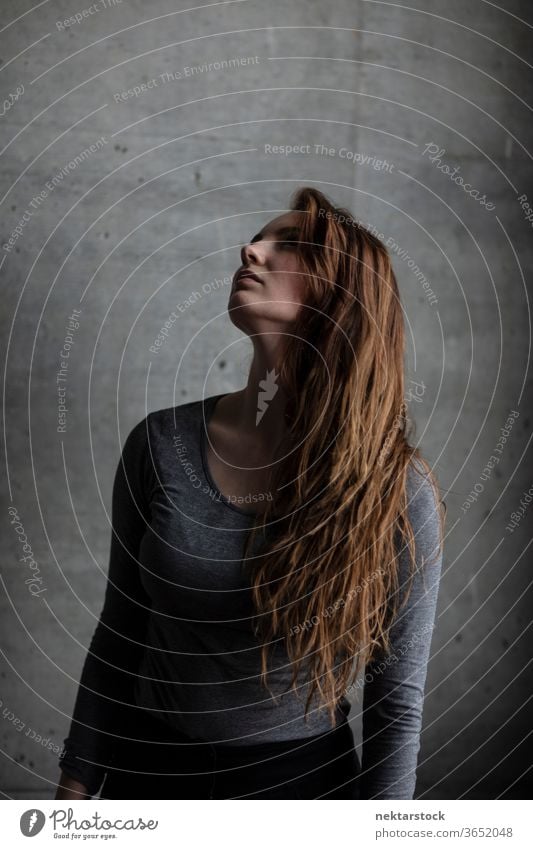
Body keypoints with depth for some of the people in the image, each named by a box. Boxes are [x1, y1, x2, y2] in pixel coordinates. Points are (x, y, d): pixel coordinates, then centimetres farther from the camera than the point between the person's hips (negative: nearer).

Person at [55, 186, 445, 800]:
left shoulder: (399, 490, -17)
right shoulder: (160, 444, -11)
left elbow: (397, 701, -10)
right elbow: (119, 637, -1)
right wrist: (77, 785, 2)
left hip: (306, 776, -2)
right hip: (152, 771, 2)